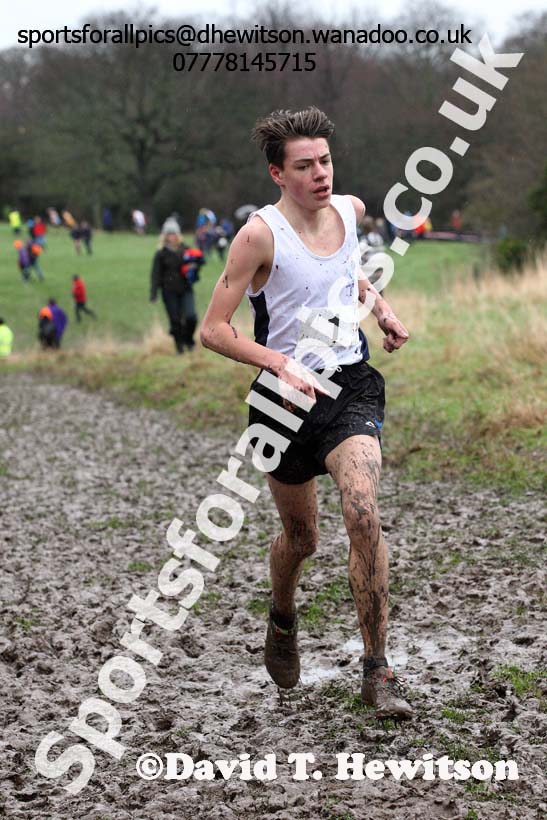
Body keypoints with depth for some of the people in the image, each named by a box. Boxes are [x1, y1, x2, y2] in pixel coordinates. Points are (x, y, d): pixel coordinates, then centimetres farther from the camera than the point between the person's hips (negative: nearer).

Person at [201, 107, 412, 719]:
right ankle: (282, 620, 48)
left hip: (350, 387, 2)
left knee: (363, 515, -21)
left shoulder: (350, 210, 4)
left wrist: (379, 306, 11)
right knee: (299, 538, 13)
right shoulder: (260, 234, -13)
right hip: (286, 395, -2)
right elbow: (213, 330, -14)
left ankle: (377, 672, -12)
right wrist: (280, 363, -25)